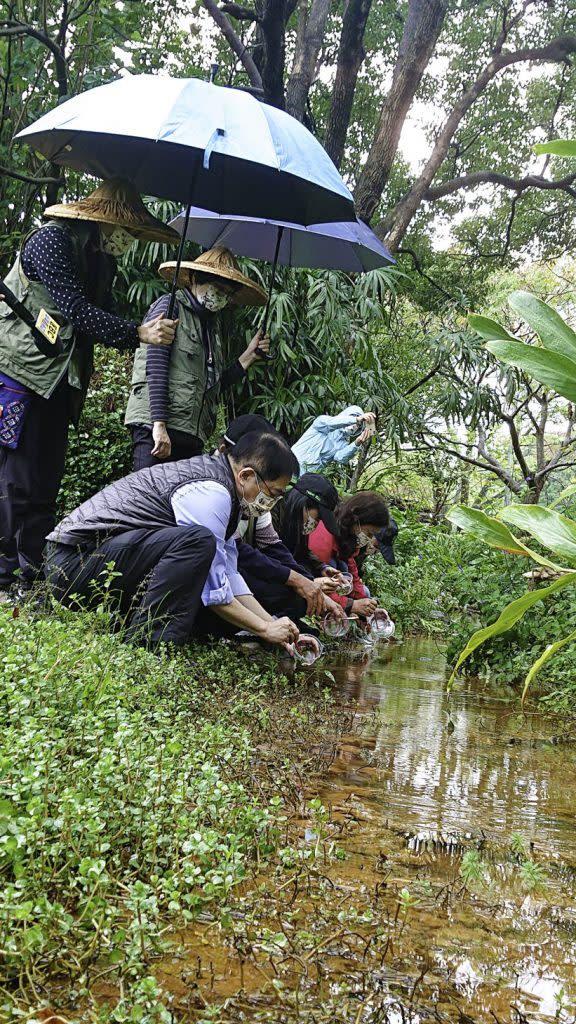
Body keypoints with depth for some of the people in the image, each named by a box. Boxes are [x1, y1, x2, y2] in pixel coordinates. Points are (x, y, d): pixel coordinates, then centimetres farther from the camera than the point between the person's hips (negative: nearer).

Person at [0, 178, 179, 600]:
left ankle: (35, 576, 11)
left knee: (46, 482, 6)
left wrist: (149, 333, -4)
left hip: (57, 383, 8)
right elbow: (75, 309, -20)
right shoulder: (52, 240, -11)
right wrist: (137, 333, -21)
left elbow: (98, 320, 11)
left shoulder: (102, 260, 15)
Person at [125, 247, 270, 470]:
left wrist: (249, 356, 13)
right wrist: (159, 425, -19)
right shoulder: (170, 306, 3)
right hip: (156, 429, -7)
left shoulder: (211, 325, 23)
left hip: (192, 437, 7)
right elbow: (156, 369, -9)